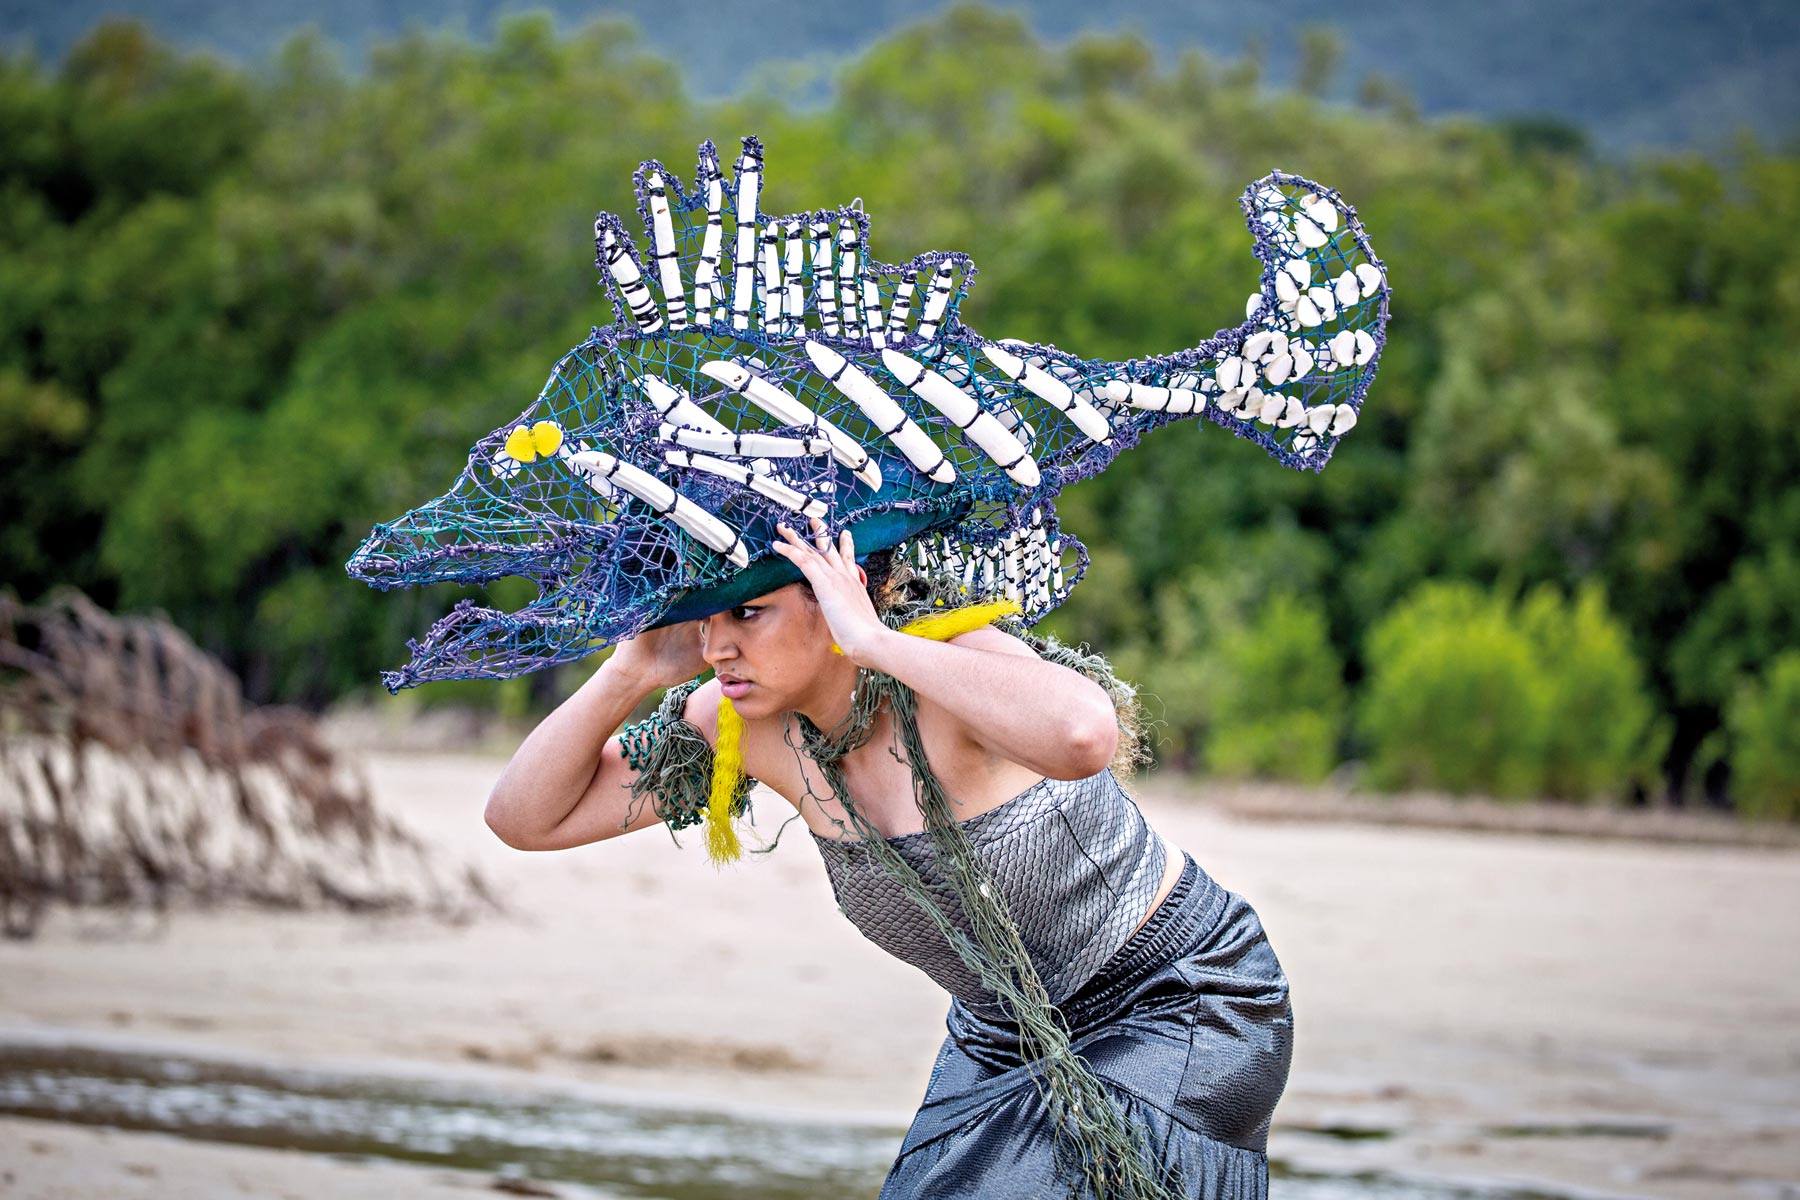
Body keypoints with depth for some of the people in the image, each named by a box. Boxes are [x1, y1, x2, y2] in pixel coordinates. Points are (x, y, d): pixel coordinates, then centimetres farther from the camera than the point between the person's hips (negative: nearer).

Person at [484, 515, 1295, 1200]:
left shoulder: (951, 657, -29)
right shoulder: (750, 724, -9)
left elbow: (1082, 735, -54)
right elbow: (524, 818, -5)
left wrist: (873, 640, -44)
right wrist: (633, 671, -19)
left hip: (1182, 1015, -6)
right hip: (1002, 1039, 7)